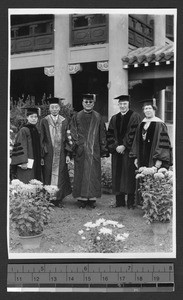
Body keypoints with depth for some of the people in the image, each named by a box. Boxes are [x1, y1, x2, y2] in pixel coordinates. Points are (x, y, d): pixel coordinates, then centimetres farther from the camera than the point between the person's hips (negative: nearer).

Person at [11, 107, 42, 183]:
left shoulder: (36, 130, 14)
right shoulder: (24, 130, -9)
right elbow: (20, 147, -14)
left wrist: (40, 161, 18)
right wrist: (23, 162, -21)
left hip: (36, 164, 8)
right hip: (27, 163, -8)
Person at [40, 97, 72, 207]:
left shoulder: (64, 121, 6)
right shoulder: (44, 121, 2)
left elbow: (67, 138, 6)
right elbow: (41, 139, 0)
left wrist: (68, 154, -2)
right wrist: (41, 155, -6)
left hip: (61, 154, 1)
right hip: (48, 154, -1)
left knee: (60, 176, 4)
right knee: (48, 176, 2)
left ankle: (59, 199, 11)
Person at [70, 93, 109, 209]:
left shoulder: (98, 117, 8)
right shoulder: (76, 117, 6)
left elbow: (102, 134, 8)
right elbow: (73, 134, 3)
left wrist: (103, 150, 2)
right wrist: (75, 147, -7)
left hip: (94, 151, 1)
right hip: (81, 150, 0)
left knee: (93, 174, 2)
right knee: (81, 174, 1)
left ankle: (92, 198, 8)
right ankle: (82, 198, 6)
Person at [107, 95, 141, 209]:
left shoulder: (135, 117, -1)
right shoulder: (114, 118, 13)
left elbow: (134, 134, -9)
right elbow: (110, 134, 9)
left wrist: (124, 146, -13)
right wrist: (115, 146, -6)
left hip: (129, 151, -4)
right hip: (117, 151, 5)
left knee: (129, 175, -3)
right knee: (117, 176, 5)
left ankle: (131, 202, 4)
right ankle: (119, 201, 12)